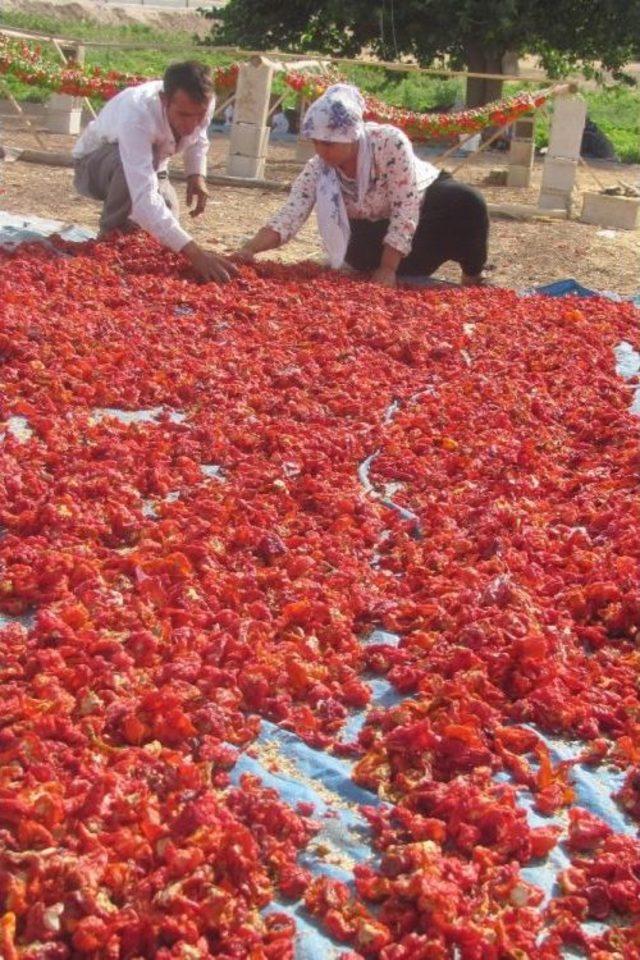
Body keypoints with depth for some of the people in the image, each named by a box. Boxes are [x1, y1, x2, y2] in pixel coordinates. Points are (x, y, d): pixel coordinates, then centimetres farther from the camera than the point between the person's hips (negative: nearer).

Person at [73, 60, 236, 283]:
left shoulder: (202, 104, -23)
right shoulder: (136, 115, -43)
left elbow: (198, 139, 5)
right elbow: (144, 198, -52)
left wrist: (196, 174, -15)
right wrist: (194, 252, -60)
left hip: (147, 166, 6)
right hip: (93, 165, -6)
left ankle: (126, 225, 21)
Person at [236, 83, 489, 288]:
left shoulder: (390, 142, -32)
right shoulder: (316, 170, -21)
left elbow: (406, 210, -31)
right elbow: (288, 217, -29)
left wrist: (388, 268, -34)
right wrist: (250, 249, -47)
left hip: (426, 201, -3)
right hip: (377, 230, 3)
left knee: (467, 203, -32)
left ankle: (472, 277, -7)